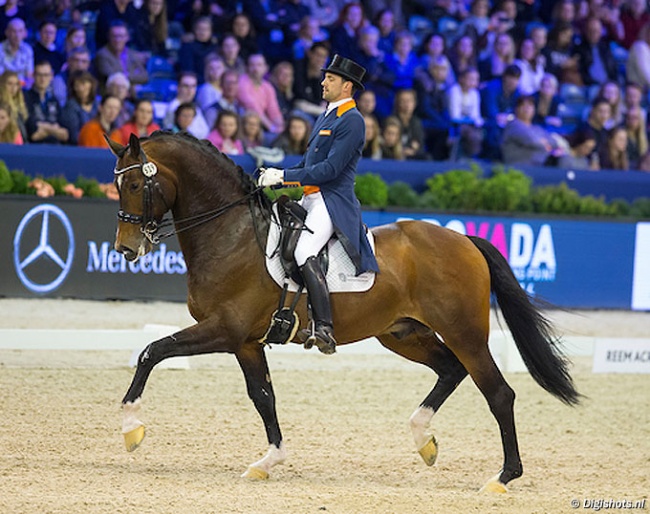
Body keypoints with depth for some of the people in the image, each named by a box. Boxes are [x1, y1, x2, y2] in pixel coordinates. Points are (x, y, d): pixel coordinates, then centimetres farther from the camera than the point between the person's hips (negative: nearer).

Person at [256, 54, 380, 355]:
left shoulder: (351, 121, -10)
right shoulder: (326, 117, 20)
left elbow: (331, 168, -19)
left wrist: (284, 176, -19)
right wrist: (274, 179, 12)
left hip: (334, 202, -10)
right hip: (311, 200, 10)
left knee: (304, 253, -29)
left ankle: (323, 328, -33)